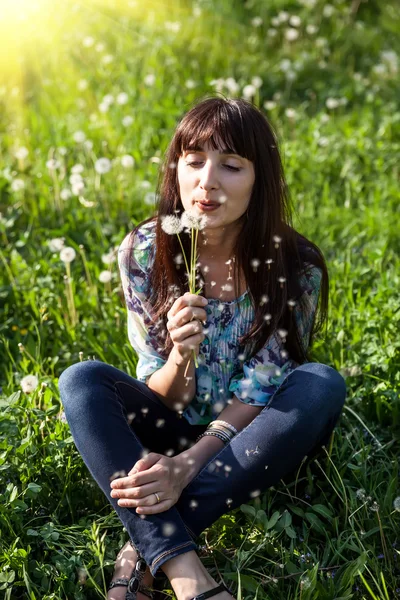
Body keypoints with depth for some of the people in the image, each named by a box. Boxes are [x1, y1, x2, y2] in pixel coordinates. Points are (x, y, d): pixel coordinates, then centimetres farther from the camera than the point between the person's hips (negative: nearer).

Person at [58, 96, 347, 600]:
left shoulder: (295, 267, -18)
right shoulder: (143, 252, -14)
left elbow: (257, 394, -17)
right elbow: (159, 400, -11)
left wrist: (188, 464, -33)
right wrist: (180, 355, -35)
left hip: (249, 439, 0)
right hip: (174, 430, 1)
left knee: (322, 384, -30)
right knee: (81, 379, -24)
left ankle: (146, 548, -29)